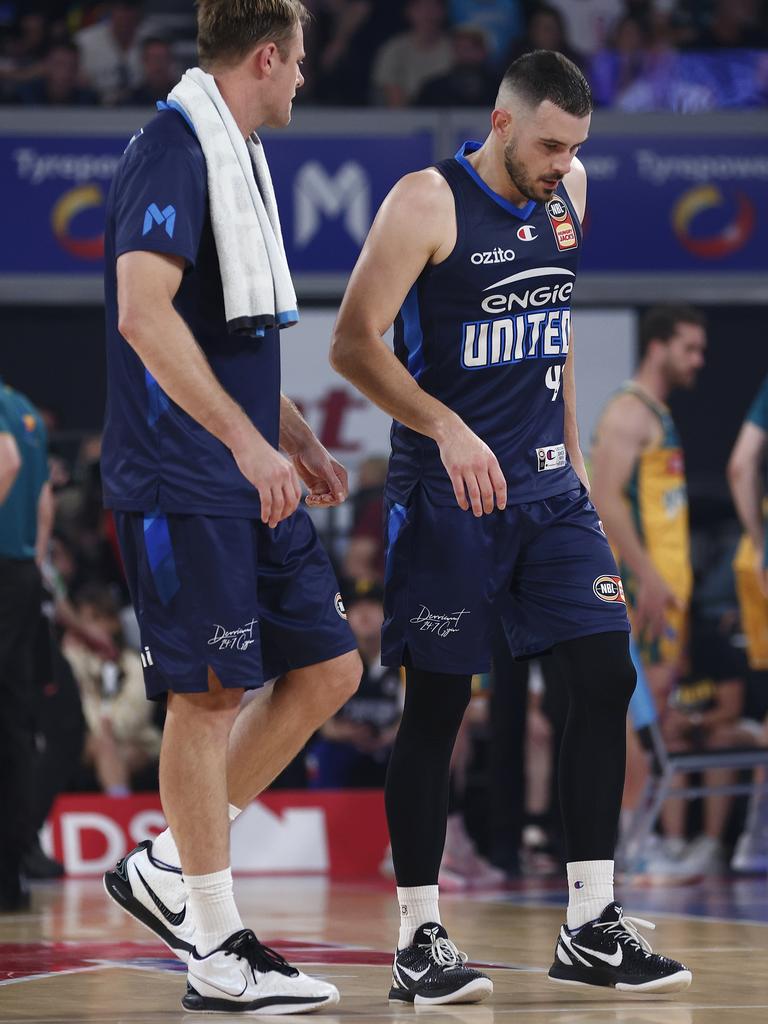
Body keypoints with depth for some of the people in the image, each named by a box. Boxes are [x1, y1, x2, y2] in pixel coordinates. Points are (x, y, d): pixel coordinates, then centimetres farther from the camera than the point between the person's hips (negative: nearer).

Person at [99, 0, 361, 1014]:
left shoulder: (237, 156, 17)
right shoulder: (173, 152, -14)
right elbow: (143, 314, -25)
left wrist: (295, 433, 24)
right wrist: (248, 441, -27)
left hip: (250, 477, 10)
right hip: (182, 485, -10)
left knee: (327, 668, 8)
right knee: (208, 696, -5)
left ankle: (166, 866, 17)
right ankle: (217, 954, 3)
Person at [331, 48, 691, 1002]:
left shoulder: (566, 191, 8)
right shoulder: (427, 202, -13)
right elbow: (354, 344, -18)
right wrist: (448, 430, -30)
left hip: (546, 484, 6)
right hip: (446, 493, -6)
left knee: (606, 676, -1)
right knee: (436, 703, -2)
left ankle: (589, 927, 5)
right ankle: (418, 941, 6)